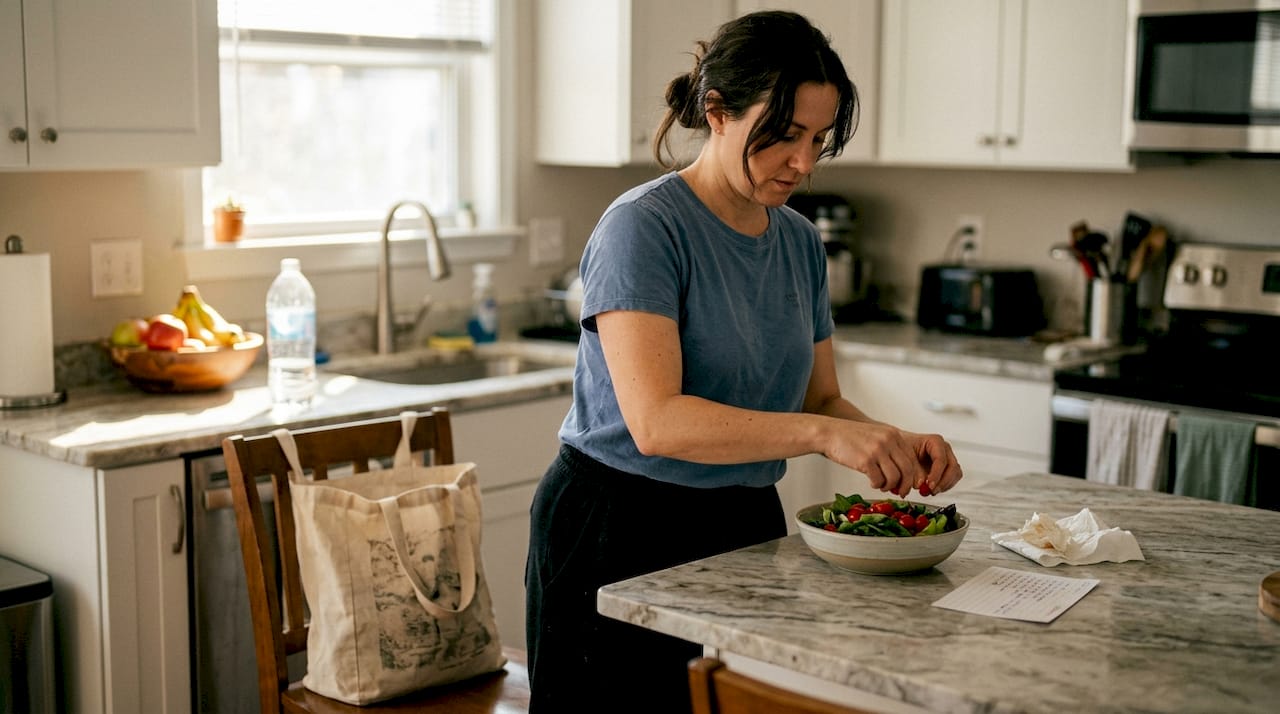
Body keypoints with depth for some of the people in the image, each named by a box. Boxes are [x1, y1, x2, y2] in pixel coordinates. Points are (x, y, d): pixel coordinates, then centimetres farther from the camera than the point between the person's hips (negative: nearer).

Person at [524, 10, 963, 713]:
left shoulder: (800, 242, 5)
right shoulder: (643, 227, -18)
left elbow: (821, 400, 9)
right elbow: (656, 422, -29)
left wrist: (898, 445, -12)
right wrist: (820, 433, -38)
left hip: (745, 524, 6)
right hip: (619, 529, -6)